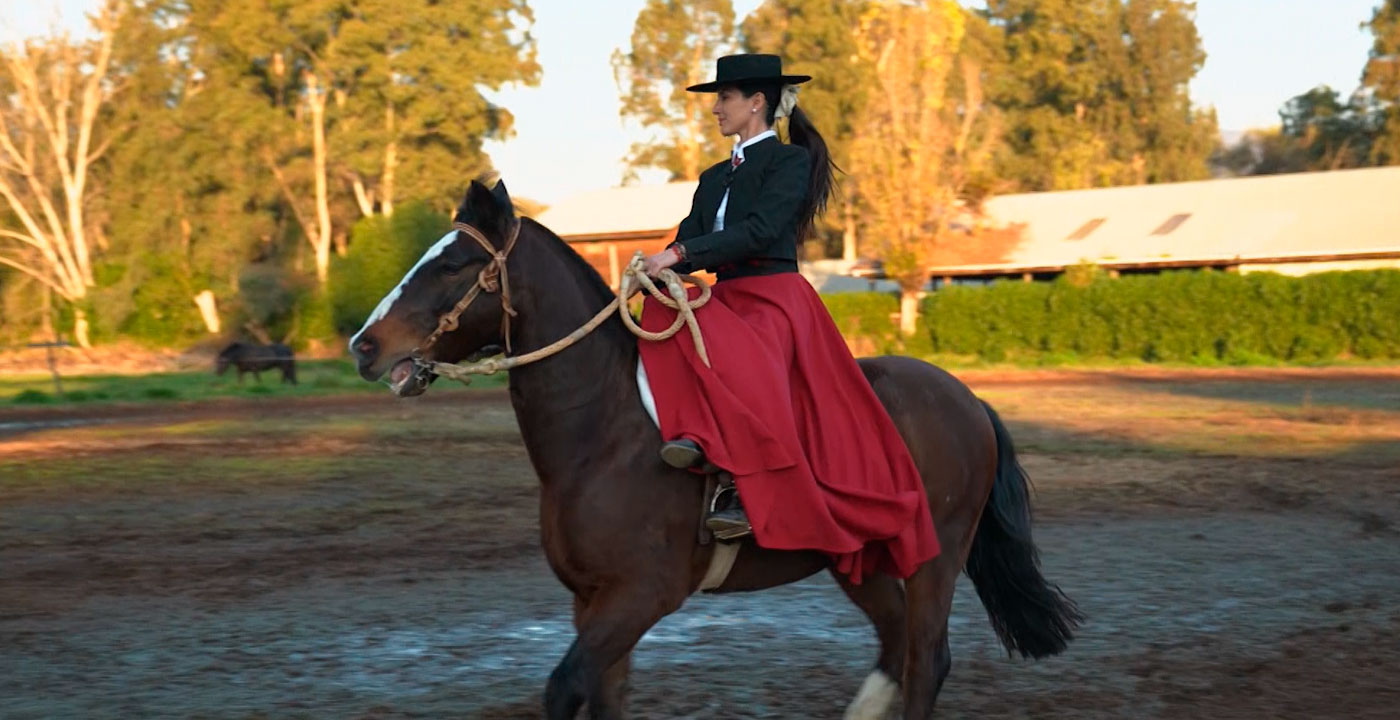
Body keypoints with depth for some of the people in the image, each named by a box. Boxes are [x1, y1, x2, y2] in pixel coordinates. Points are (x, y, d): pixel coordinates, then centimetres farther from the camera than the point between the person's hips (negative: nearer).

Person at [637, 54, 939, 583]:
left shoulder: (790, 161, 0)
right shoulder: (715, 177, 23)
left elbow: (760, 230, -15)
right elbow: (692, 240, 12)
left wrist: (680, 252, -21)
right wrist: (654, 270, -10)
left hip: (774, 300, -6)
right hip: (724, 298, 7)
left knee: (742, 364, -37)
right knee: (664, 315, -27)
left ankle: (742, 489, -36)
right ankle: (697, 436, -38)